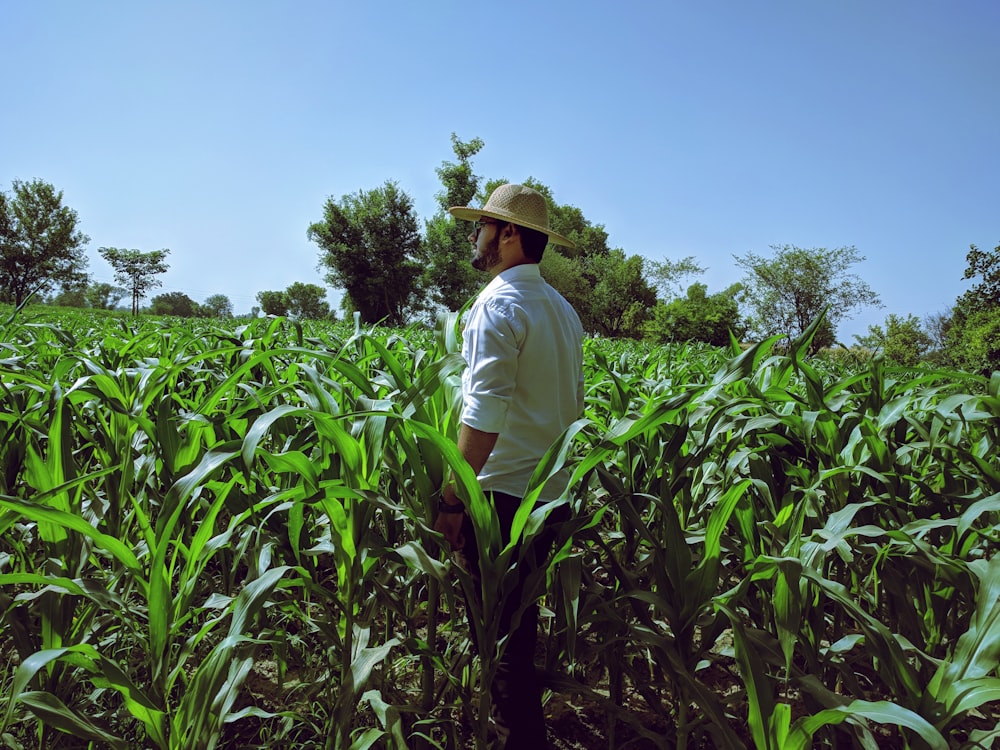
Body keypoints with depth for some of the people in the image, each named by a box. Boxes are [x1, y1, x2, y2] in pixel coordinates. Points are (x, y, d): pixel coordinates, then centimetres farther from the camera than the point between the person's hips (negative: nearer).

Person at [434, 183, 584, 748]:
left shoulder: (499, 305, -15)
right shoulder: (563, 309, 12)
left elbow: (484, 415, -22)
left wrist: (452, 500, -18)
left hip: (503, 491, -9)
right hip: (552, 492, 9)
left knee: (498, 628, 1)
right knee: (522, 613, 22)